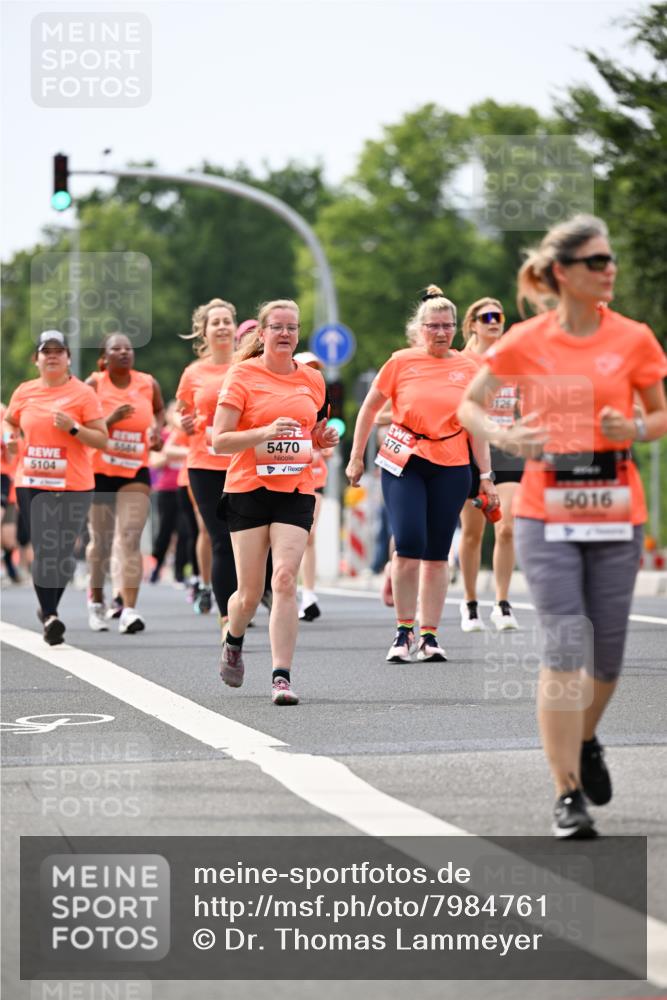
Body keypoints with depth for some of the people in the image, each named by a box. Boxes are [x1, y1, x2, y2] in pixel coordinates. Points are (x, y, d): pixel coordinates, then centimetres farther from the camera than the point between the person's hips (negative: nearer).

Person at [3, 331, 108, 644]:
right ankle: (49, 615, 1)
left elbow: (102, 439, -2)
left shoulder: (83, 393, -2)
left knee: (63, 552, -1)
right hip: (31, 484, 2)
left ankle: (50, 609, 18)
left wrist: (73, 429, -17)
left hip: (72, 486, -2)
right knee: (43, 551, -4)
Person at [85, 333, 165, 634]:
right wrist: (110, 420, -23)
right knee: (101, 541, 10)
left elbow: (159, 410, 22)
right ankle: (96, 600, 33)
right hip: (99, 472, 0)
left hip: (136, 472, 0)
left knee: (130, 539, -13)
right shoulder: (93, 385, -5)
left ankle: (129, 610, -21)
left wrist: (157, 428, 2)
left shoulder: (148, 384, 2)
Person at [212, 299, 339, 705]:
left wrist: (324, 438, 3)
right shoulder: (243, 375, -3)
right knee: (251, 591, 3)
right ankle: (234, 643, 37)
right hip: (249, 489, -2)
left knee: (285, 580, -15)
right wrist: (265, 432, -22)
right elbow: (219, 441, -7)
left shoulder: (312, 379, 10)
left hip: (296, 492, 2)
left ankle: (282, 677, -15)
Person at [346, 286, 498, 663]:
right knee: (409, 544, -14)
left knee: (437, 553, 4)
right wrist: (356, 458, 9)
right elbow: (370, 409, 9)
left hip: (451, 468, 2)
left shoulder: (468, 368, 5)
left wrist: (486, 477, 7)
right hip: (404, 463, -2)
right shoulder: (401, 362, 0)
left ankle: (430, 636, 11)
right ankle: (404, 631, 0)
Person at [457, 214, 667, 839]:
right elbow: (469, 405, 9)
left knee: (606, 652, 8)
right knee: (564, 648, -10)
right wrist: (503, 437, -10)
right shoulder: (526, 341, -1)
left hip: (616, 511, 2)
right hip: (545, 513, -2)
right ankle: (567, 795, -7)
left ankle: (585, 740, 40)